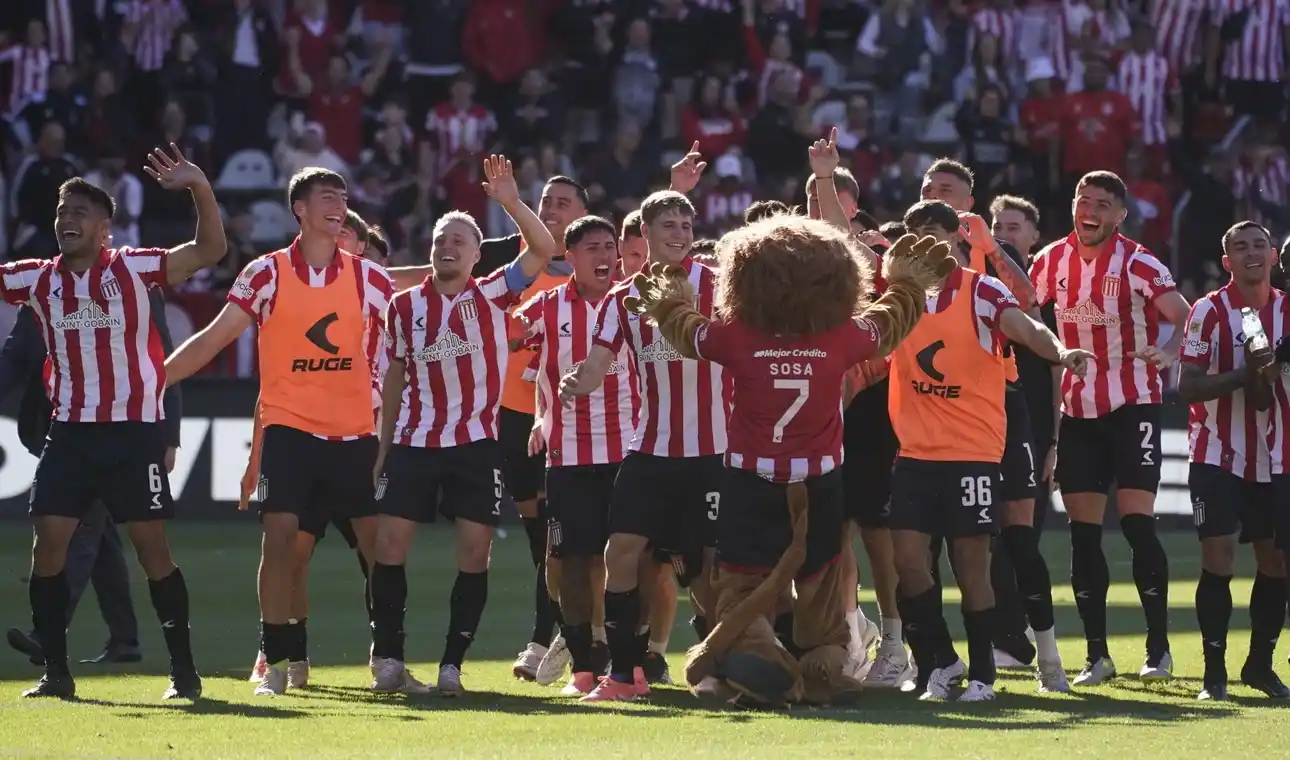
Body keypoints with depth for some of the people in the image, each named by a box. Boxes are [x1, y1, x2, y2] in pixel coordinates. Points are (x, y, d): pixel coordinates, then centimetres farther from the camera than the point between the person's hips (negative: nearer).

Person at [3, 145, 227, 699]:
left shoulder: (134, 269, -5)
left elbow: (210, 250, -14)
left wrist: (200, 189, -29)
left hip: (134, 430, -4)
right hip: (70, 432, 4)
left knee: (152, 548, -2)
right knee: (48, 546, -3)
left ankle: (183, 670, 7)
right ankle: (55, 672, 6)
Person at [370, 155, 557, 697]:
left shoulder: (492, 296, 1)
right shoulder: (405, 306, 8)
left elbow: (542, 249, -12)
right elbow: (395, 377, 15)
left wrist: (511, 202, -25)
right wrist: (383, 449, 13)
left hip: (476, 443, -2)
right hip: (414, 442, 2)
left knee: (475, 551, -4)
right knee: (390, 543, -6)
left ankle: (452, 664, 3)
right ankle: (387, 657, 3)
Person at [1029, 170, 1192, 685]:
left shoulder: (1138, 264, -10)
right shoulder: (1051, 262, 4)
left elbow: (1185, 317, -16)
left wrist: (1168, 352, -35)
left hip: (1133, 405, -5)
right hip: (1078, 408, 5)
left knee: (1137, 522, -12)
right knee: (1083, 532, 3)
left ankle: (1158, 647, -2)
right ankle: (1096, 653, 11)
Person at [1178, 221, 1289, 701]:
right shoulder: (1210, 311, -6)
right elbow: (1187, 386, -11)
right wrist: (1245, 376, -23)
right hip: (1218, 457, -4)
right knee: (1218, 558, -9)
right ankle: (1214, 671, -2)